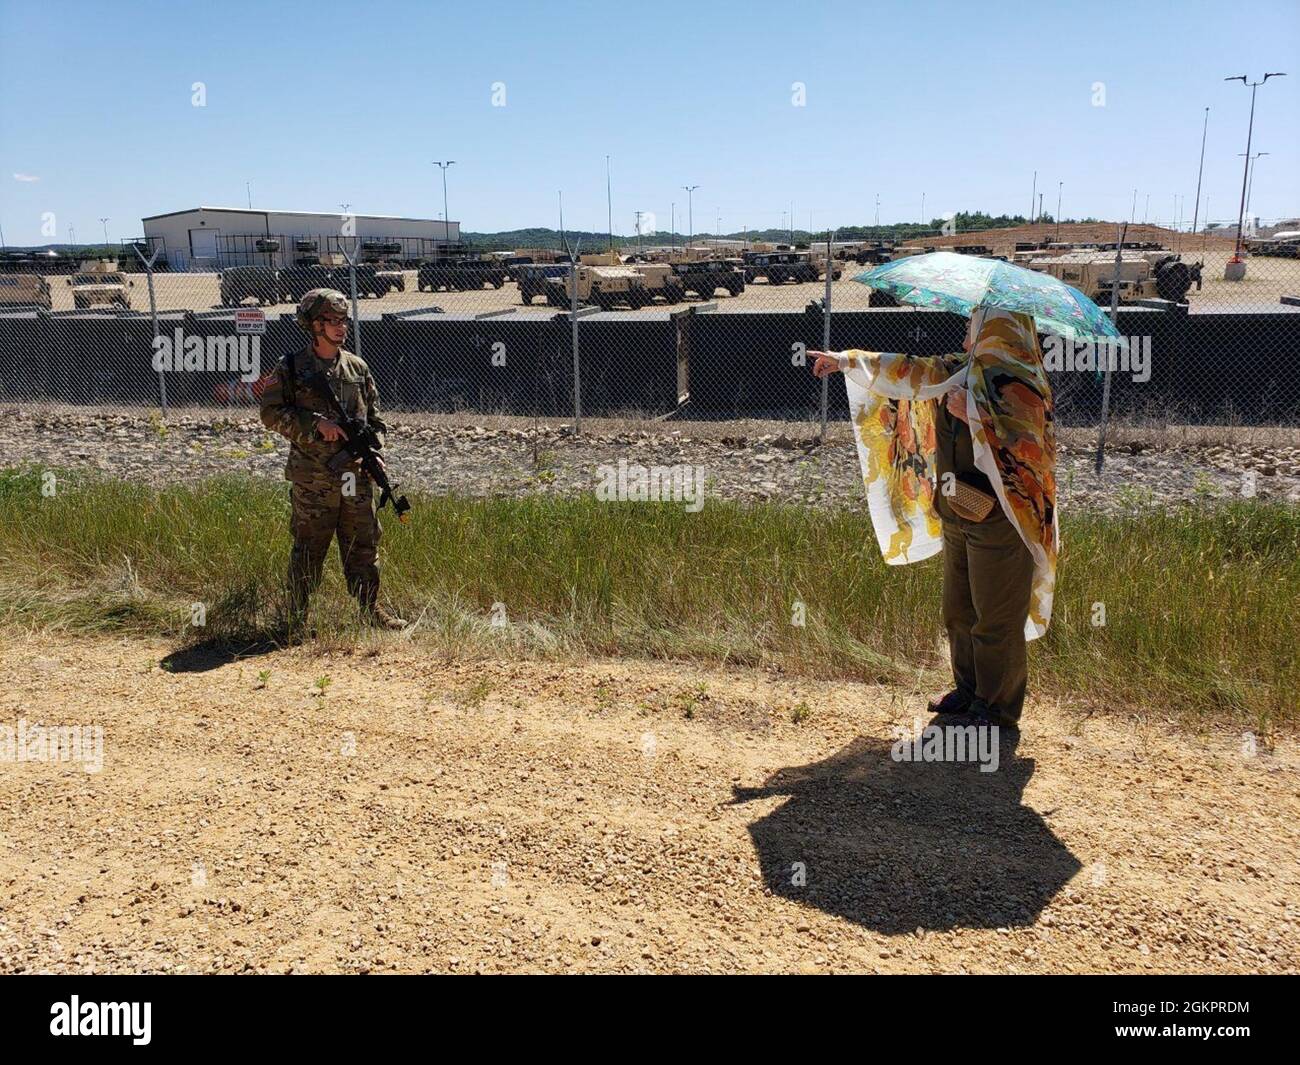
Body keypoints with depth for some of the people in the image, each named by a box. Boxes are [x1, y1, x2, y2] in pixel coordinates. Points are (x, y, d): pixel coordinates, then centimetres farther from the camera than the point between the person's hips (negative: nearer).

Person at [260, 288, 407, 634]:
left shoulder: (358, 368, 10)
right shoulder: (291, 368, -3)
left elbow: (375, 417, 15)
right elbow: (271, 413, -6)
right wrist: (316, 424, -16)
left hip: (357, 476, 4)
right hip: (312, 479, -4)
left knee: (364, 545, 10)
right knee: (308, 548, 3)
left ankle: (370, 609, 22)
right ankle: (296, 618, 14)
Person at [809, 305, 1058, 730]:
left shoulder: (1018, 385, -15)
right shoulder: (961, 369, 9)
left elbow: (1027, 443, -28)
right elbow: (909, 370, 19)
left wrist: (971, 415, -26)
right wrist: (846, 360, 21)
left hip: (999, 522, -9)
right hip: (957, 515, 9)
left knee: (996, 619, 2)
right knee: (959, 612, 18)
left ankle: (997, 708, 16)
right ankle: (968, 689, 34)